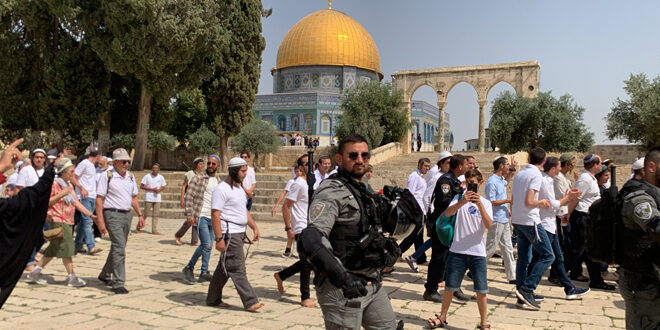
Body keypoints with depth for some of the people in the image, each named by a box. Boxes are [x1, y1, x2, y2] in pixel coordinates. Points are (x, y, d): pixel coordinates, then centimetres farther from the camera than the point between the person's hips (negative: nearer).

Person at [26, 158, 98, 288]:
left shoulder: (69, 185, 16)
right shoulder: (54, 184, -9)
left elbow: (77, 203, 15)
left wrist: (91, 215, 9)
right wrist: (61, 194, -20)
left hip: (68, 222, 9)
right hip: (58, 220, -9)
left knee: (54, 250, 13)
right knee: (66, 248, -7)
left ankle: (35, 272, 23)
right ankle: (71, 277, -1)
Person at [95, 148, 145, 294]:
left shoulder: (131, 177, 13)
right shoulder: (107, 176, -6)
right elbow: (99, 199, -9)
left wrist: (140, 214, 12)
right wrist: (100, 221, -15)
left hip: (127, 215, 7)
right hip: (113, 215, -7)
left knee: (118, 247, 15)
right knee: (119, 247, -13)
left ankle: (105, 275, 34)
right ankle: (118, 283, -8)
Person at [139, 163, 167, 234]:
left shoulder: (161, 177, 6)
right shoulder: (147, 176, -4)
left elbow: (163, 187, 16)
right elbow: (141, 186, -5)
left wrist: (159, 190, -7)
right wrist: (152, 189, -13)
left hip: (157, 199, 3)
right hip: (148, 198, -3)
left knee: (156, 215, 1)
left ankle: (154, 230, 4)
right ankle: (138, 227, 17)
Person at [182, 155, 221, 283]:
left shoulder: (218, 182, 15)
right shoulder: (199, 178, -5)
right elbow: (189, 196, -8)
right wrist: (189, 215, -15)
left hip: (212, 218, 7)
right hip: (200, 216, -7)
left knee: (209, 246, 9)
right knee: (206, 245, -14)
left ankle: (204, 273, 18)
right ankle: (189, 268, 3)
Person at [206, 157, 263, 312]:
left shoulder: (239, 188, 17)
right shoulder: (222, 189, -13)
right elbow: (215, 215, -18)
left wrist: (254, 227, 15)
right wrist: (219, 239, -22)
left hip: (239, 233, 10)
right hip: (229, 234, -10)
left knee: (224, 268, 15)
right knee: (237, 269, -6)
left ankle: (213, 299, 24)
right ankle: (250, 302, -4)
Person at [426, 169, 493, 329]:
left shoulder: (485, 203, 5)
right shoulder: (459, 198, 4)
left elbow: (488, 225, -12)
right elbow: (447, 213, -16)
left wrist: (479, 204, -24)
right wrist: (462, 202, -33)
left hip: (478, 252, 0)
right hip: (457, 250, 0)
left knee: (481, 290, 2)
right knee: (450, 287, 8)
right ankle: (442, 317, 25)